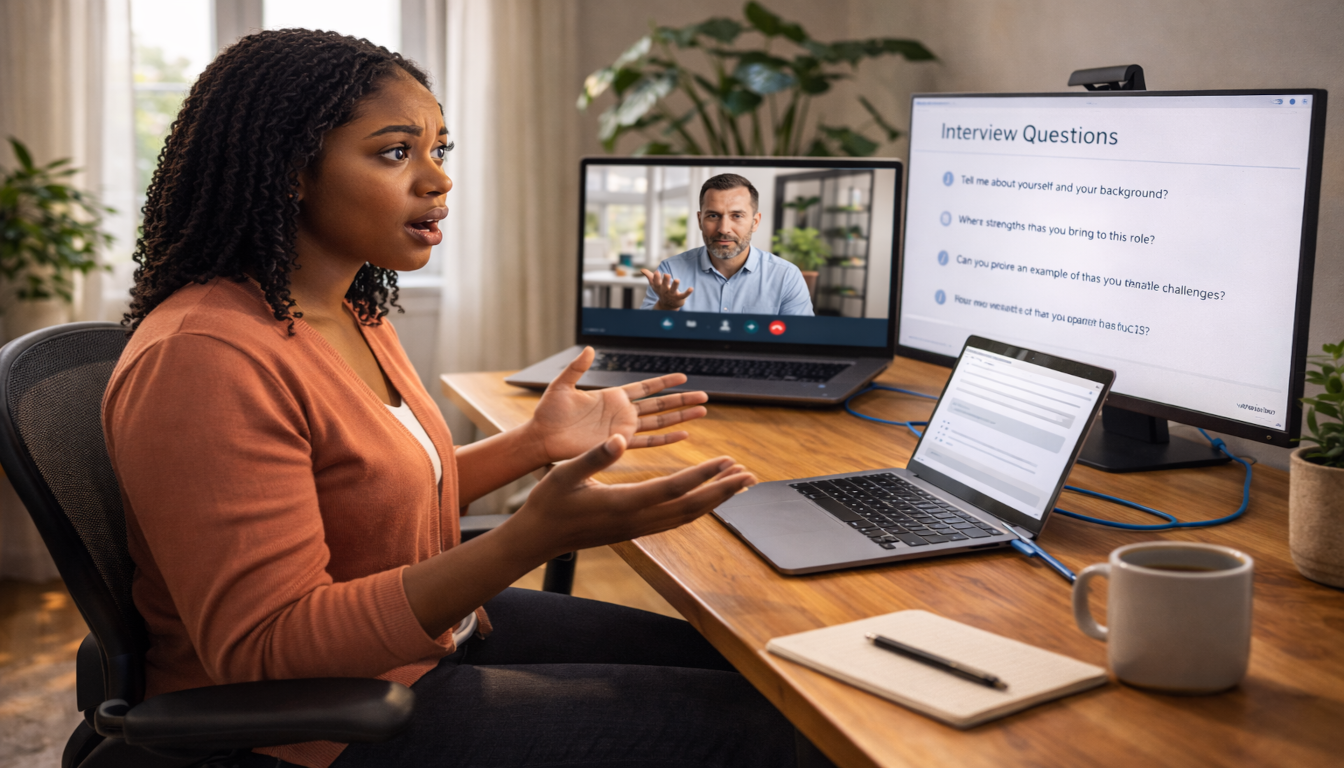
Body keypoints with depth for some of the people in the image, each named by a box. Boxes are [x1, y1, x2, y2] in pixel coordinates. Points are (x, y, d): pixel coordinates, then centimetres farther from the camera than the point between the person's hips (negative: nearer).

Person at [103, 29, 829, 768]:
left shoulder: (352, 313, 5)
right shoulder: (202, 359, -26)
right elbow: (264, 652, -29)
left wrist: (535, 443, 6)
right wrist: (534, 537, -37)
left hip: (428, 632, 9)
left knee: (734, 668, 11)